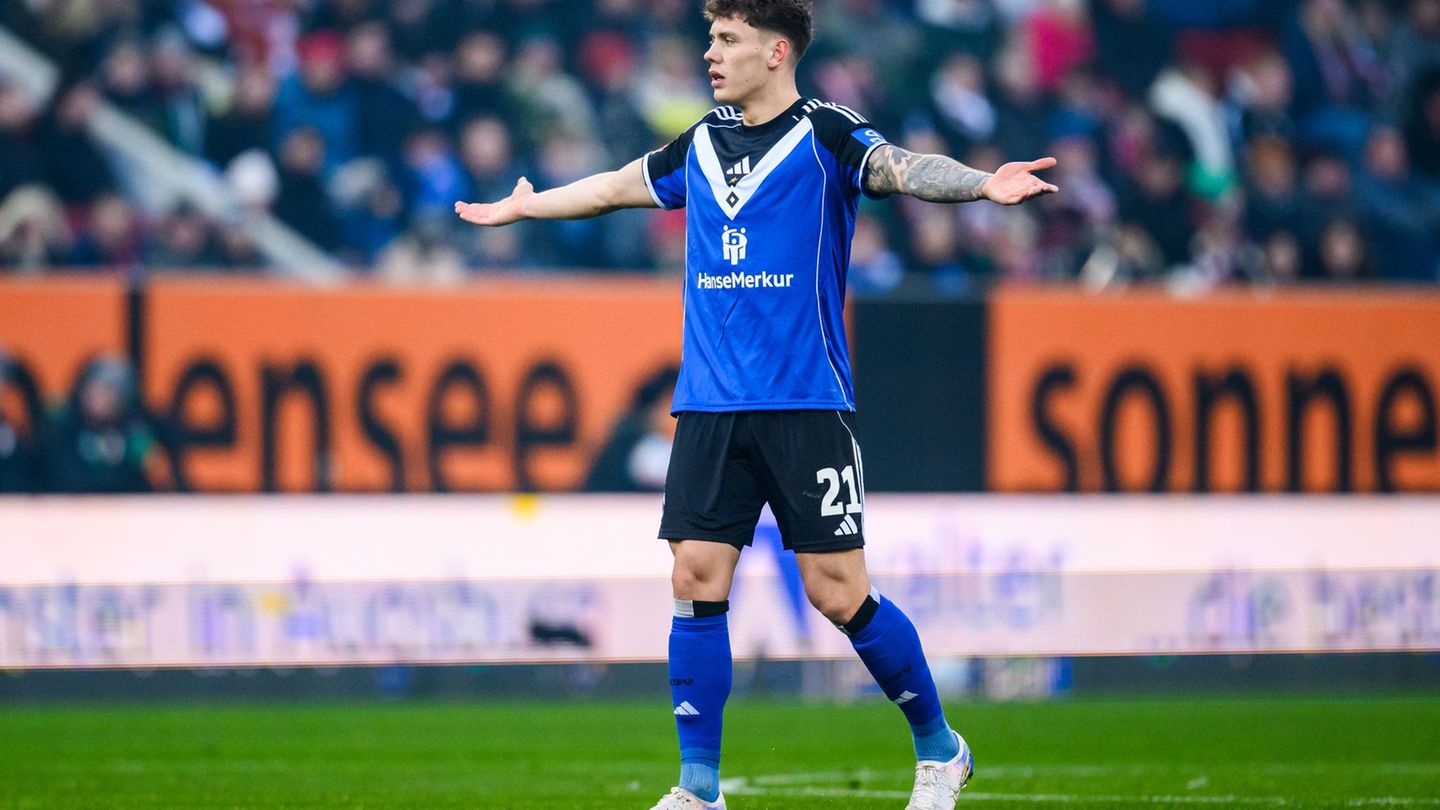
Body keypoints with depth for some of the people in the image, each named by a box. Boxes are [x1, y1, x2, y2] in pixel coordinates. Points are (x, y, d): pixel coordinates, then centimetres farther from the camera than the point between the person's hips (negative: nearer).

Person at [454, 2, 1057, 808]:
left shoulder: (825, 134, -5)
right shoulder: (701, 147, 13)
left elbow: (901, 167, -23)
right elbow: (616, 187, 30)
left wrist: (984, 184, -42)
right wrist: (524, 206, 43)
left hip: (807, 405, -5)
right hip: (709, 407, 5)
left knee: (838, 591, -6)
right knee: (697, 583, -2)